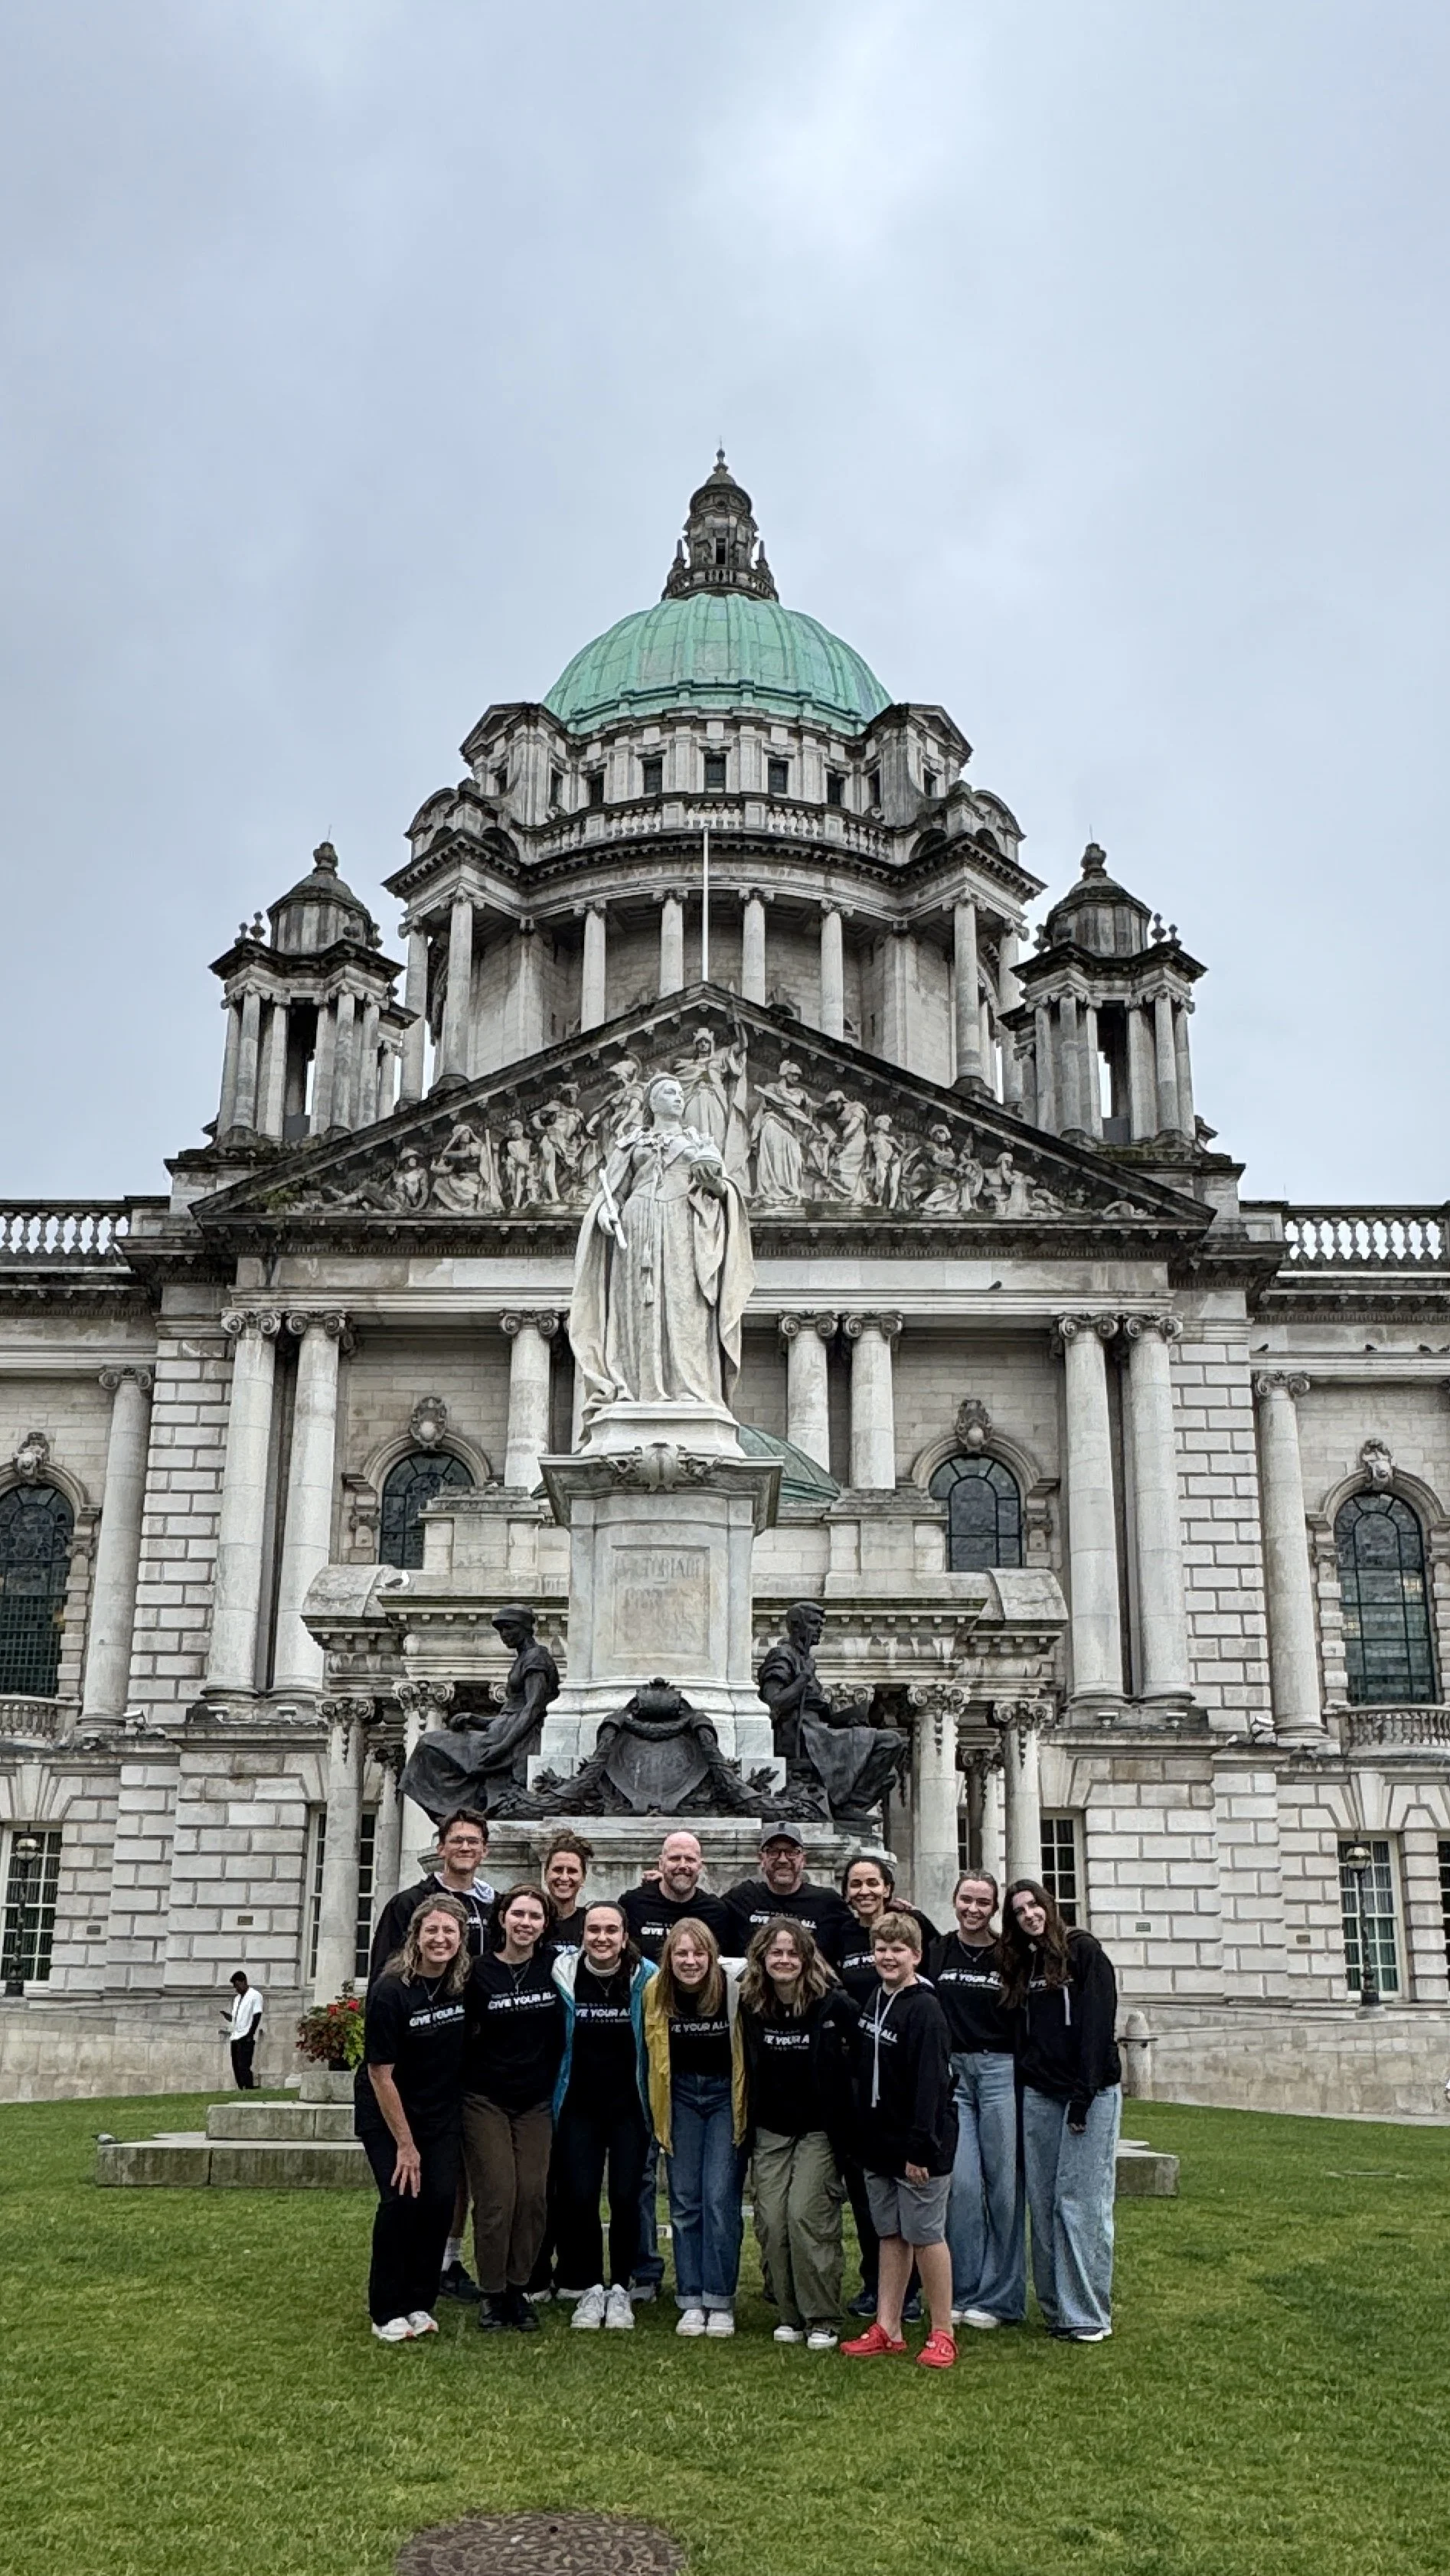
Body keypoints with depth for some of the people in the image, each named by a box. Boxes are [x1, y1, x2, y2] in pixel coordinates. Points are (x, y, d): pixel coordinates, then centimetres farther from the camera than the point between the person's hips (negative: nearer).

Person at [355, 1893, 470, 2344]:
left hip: (440, 2112, 4)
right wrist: (405, 2145, -14)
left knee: (440, 2198, -7)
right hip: (386, 2113, -4)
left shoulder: (465, 1984, -9)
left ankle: (419, 2303, 10)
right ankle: (387, 2312, 2)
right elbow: (380, 2074, -17)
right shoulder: (390, 1991, -22)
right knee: (401, 2198, -14)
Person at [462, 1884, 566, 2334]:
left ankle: (519, 2289, 12)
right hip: (485, 2099, -2)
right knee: (496, 2196, -6)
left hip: (537, 2101, 2)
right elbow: (461, 2036, -1)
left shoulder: (555, 1968, 0)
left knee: (533, 2194, -3)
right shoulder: (479, 1972, -5)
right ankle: (492, 2294, 8)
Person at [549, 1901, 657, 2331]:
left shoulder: (646, 1977, -9)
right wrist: (552, 2098, 2)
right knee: (578, 2197, -5)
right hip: (578, 2106, 1)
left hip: (629, 2107, 0)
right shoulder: (563, 1974, -8)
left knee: (625, 2197, -3)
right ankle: (589, 2288, 12)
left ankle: (621, 2289, 15)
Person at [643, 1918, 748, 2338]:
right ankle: (691, 2300, 13)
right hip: (680, 2096, 3)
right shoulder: (656, 1991, -9)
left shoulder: (737, 1983, -20)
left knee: (720, 2198, -8)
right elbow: (653, 2052, 5)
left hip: (726, 2095, -3)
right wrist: (656, 2117, 6)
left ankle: (720, 2302, 3)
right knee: (684, 2201, 4)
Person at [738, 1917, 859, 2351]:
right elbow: (748, 2071, 11)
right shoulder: (751, 2006, 0)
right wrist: (747, 2130, 11)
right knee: (771, 2220, -2)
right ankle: (790, 2315, 12)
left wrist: (843, 2133, -10)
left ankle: (821, 2320, 1)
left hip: (818, 2130, -4)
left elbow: (851, 2070, -9)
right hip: (770, 2131, 4)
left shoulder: (834, 2005, -12)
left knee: (806, 2213, -12)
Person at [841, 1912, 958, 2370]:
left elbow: (930, 2083, -20)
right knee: (890, 2235, 12)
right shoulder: (874, 2002, 9)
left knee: (926, 2235, 0)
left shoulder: (924, 2009, -16)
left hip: (919, 2146, -7)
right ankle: (887, 2330, 19)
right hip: (880, 2142, 8)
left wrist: (920, 2146, -23)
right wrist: (864, 2139, 13)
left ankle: (942, 2334, 11)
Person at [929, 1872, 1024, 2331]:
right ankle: (964, 2292, 10)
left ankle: (999, 2297, 11)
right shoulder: (936, 1952, 5)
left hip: (1000, 2072, -1)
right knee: (961, 2182, -3)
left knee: (1003, 2182, 0)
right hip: (948, 2072, 1)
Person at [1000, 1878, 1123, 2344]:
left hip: (1090, 2092, -5)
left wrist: (1083, 2096, -15)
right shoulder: (1021, 1965, 15)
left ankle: (1088, 2314, 0)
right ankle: (1056, 2308, 13)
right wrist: (1023, 2083, 3)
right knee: (1043, 2204, 5)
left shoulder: (1083, 1951, -3)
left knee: (1081, 2200, -6)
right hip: (1038, 2096, 6)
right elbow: (1022, 2036, 15)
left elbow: (1097, 2025, -10)